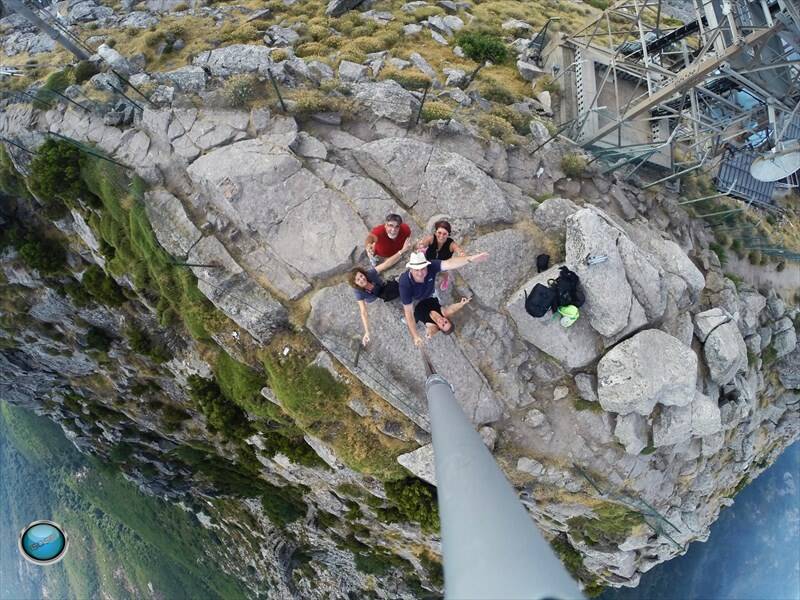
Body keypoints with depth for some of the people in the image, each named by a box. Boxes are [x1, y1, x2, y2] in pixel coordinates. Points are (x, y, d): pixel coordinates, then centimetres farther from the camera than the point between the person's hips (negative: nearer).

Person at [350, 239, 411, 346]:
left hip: (385, 288, 1)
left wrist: (402, 250, -62)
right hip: (377, 298, -1)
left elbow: (386, 263, -49)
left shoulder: (369, 273, -37)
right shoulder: (358, 292, -38)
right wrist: (367, 333, -52)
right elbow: (363, 312, -42)